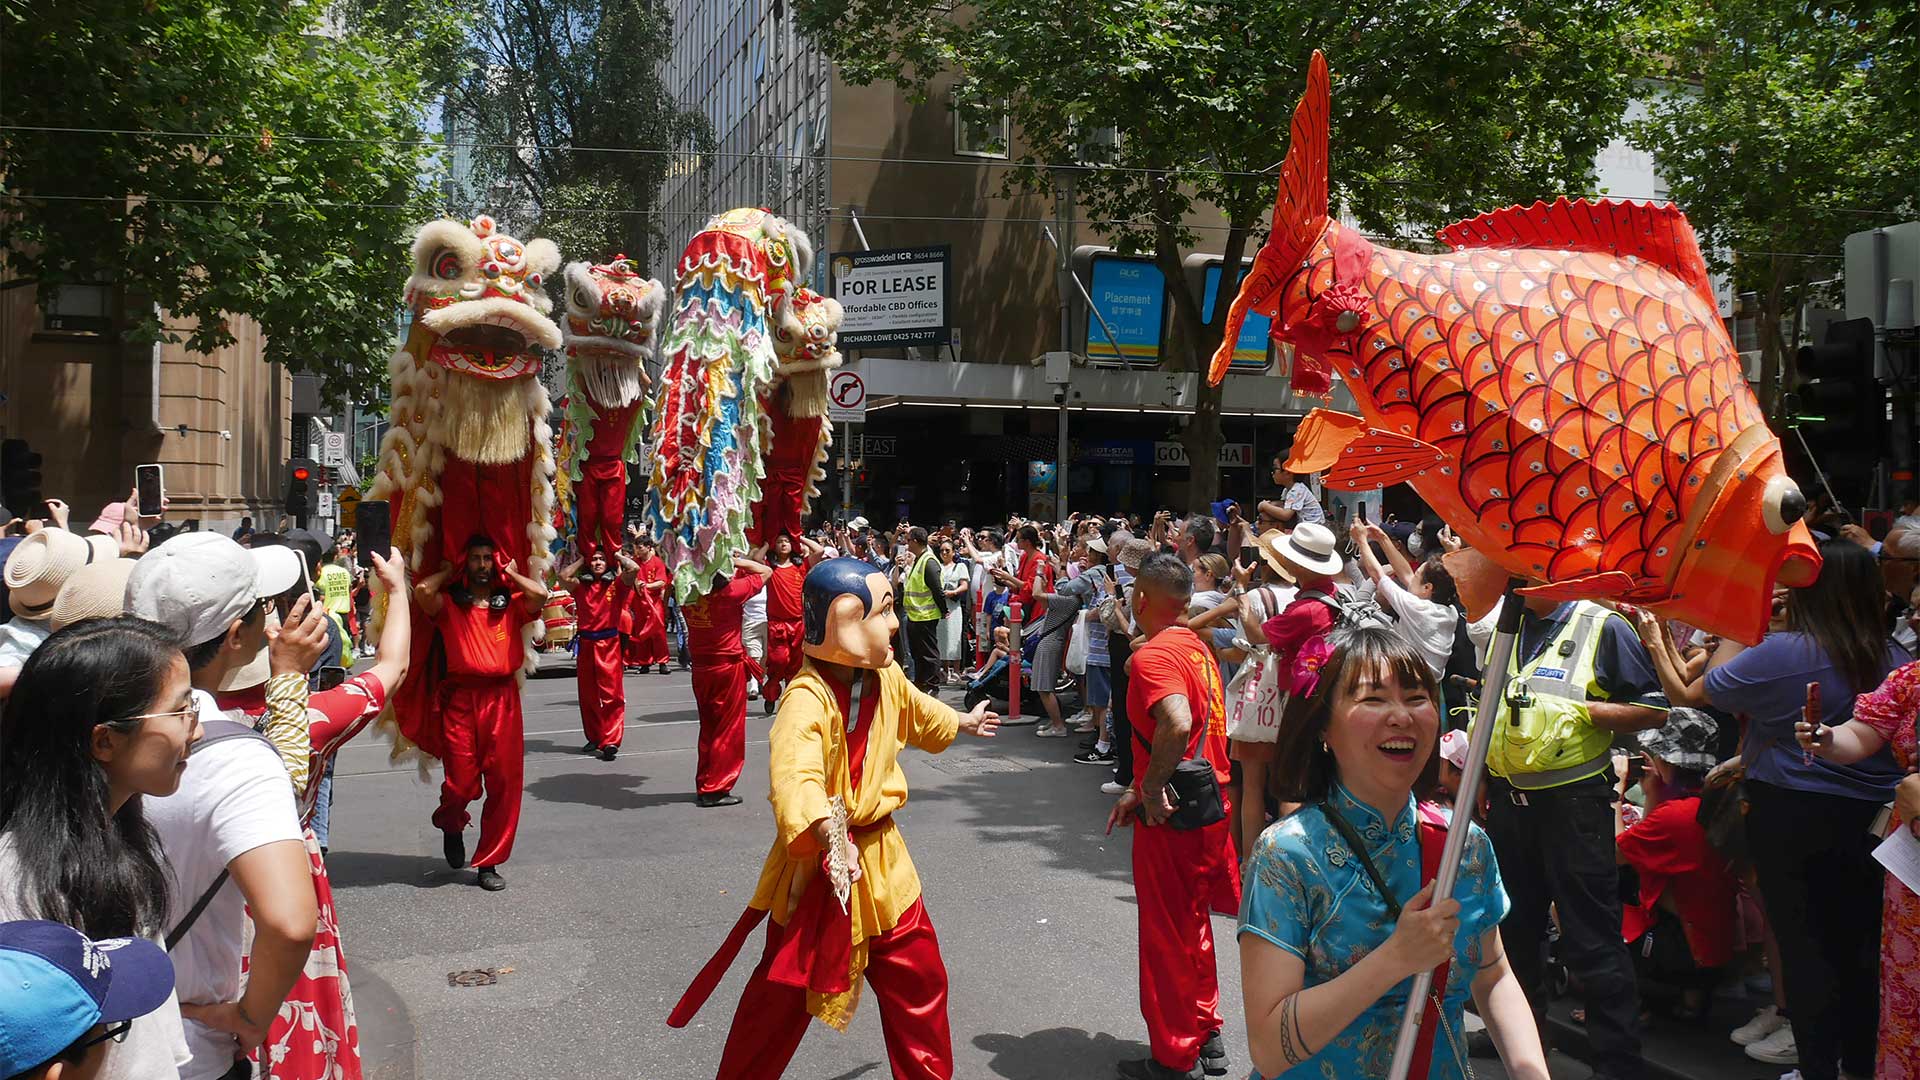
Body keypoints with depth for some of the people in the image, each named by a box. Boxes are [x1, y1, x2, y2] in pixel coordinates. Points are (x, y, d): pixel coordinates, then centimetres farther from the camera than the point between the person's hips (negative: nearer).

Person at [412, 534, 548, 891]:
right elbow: (422, 590, -12)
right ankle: (451, 824, 33)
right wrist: (448, 572, 6)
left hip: (502, 698, 1)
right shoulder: (450, 603, 8)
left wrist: (510, 572, 7)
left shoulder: (511, 604, 11)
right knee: (461, 782, -3)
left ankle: (488, 863, 12)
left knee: (503, 782, 0)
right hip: (461, 697, -1)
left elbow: (540, 594, -8)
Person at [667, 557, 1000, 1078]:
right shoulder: (808, 698, -26)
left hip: (881, 858, 7)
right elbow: (793, 776, -43)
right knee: (783, 993, 6)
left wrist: (966, 722, 43)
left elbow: (919, 712, 24)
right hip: (818, 863, -7)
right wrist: (832, 836, -58)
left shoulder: (888, 678, -1)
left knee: (919, 980, 14)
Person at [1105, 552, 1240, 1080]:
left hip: (1172, 817, -9)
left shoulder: (1154, 655, -19)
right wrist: (1138, 790, 16)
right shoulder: (1197, 647, 10)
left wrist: (1153, 790, -23)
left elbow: (1176, 725, -36)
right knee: (1192, 929, 22)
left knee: (1167, 938, 5)